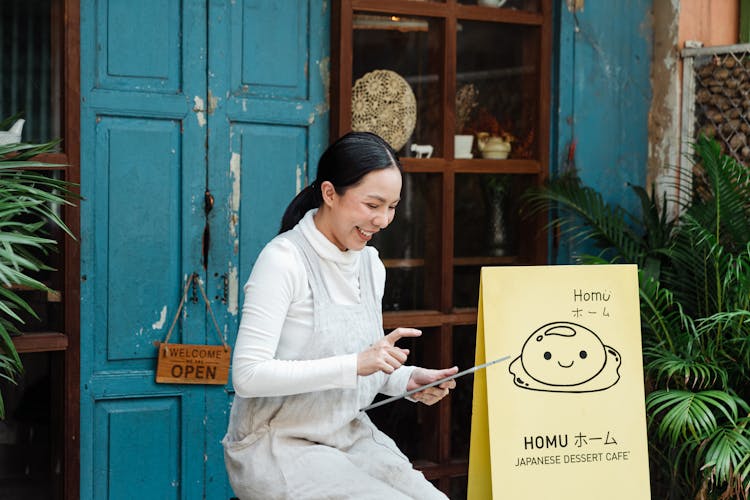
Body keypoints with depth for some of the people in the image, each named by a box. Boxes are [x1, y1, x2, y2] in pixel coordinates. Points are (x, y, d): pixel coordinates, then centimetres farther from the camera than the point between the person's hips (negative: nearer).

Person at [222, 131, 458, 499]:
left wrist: (409, 379, -3)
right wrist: (355, 365, -28)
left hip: (351, 435, 7)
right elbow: (247, 375, -23)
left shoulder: (370, 264, 8)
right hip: (278, 443, -7)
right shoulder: (284, 260, -15)